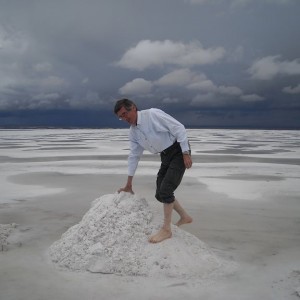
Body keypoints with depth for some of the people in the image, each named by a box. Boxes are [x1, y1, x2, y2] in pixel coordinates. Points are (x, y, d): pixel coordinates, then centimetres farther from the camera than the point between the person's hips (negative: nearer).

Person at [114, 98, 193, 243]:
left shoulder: (153, 114, -19)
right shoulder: (133, 132, 4)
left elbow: (179, 128, -19)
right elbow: (134, 156, 11)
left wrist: (186, 153, -22)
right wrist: (129, 184, 14)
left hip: (178, 151, -8)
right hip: (165, 157, 8)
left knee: (165, 190, -14)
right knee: (160, 194, 8)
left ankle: (166, 229, 1)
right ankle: (184, 216, 29)